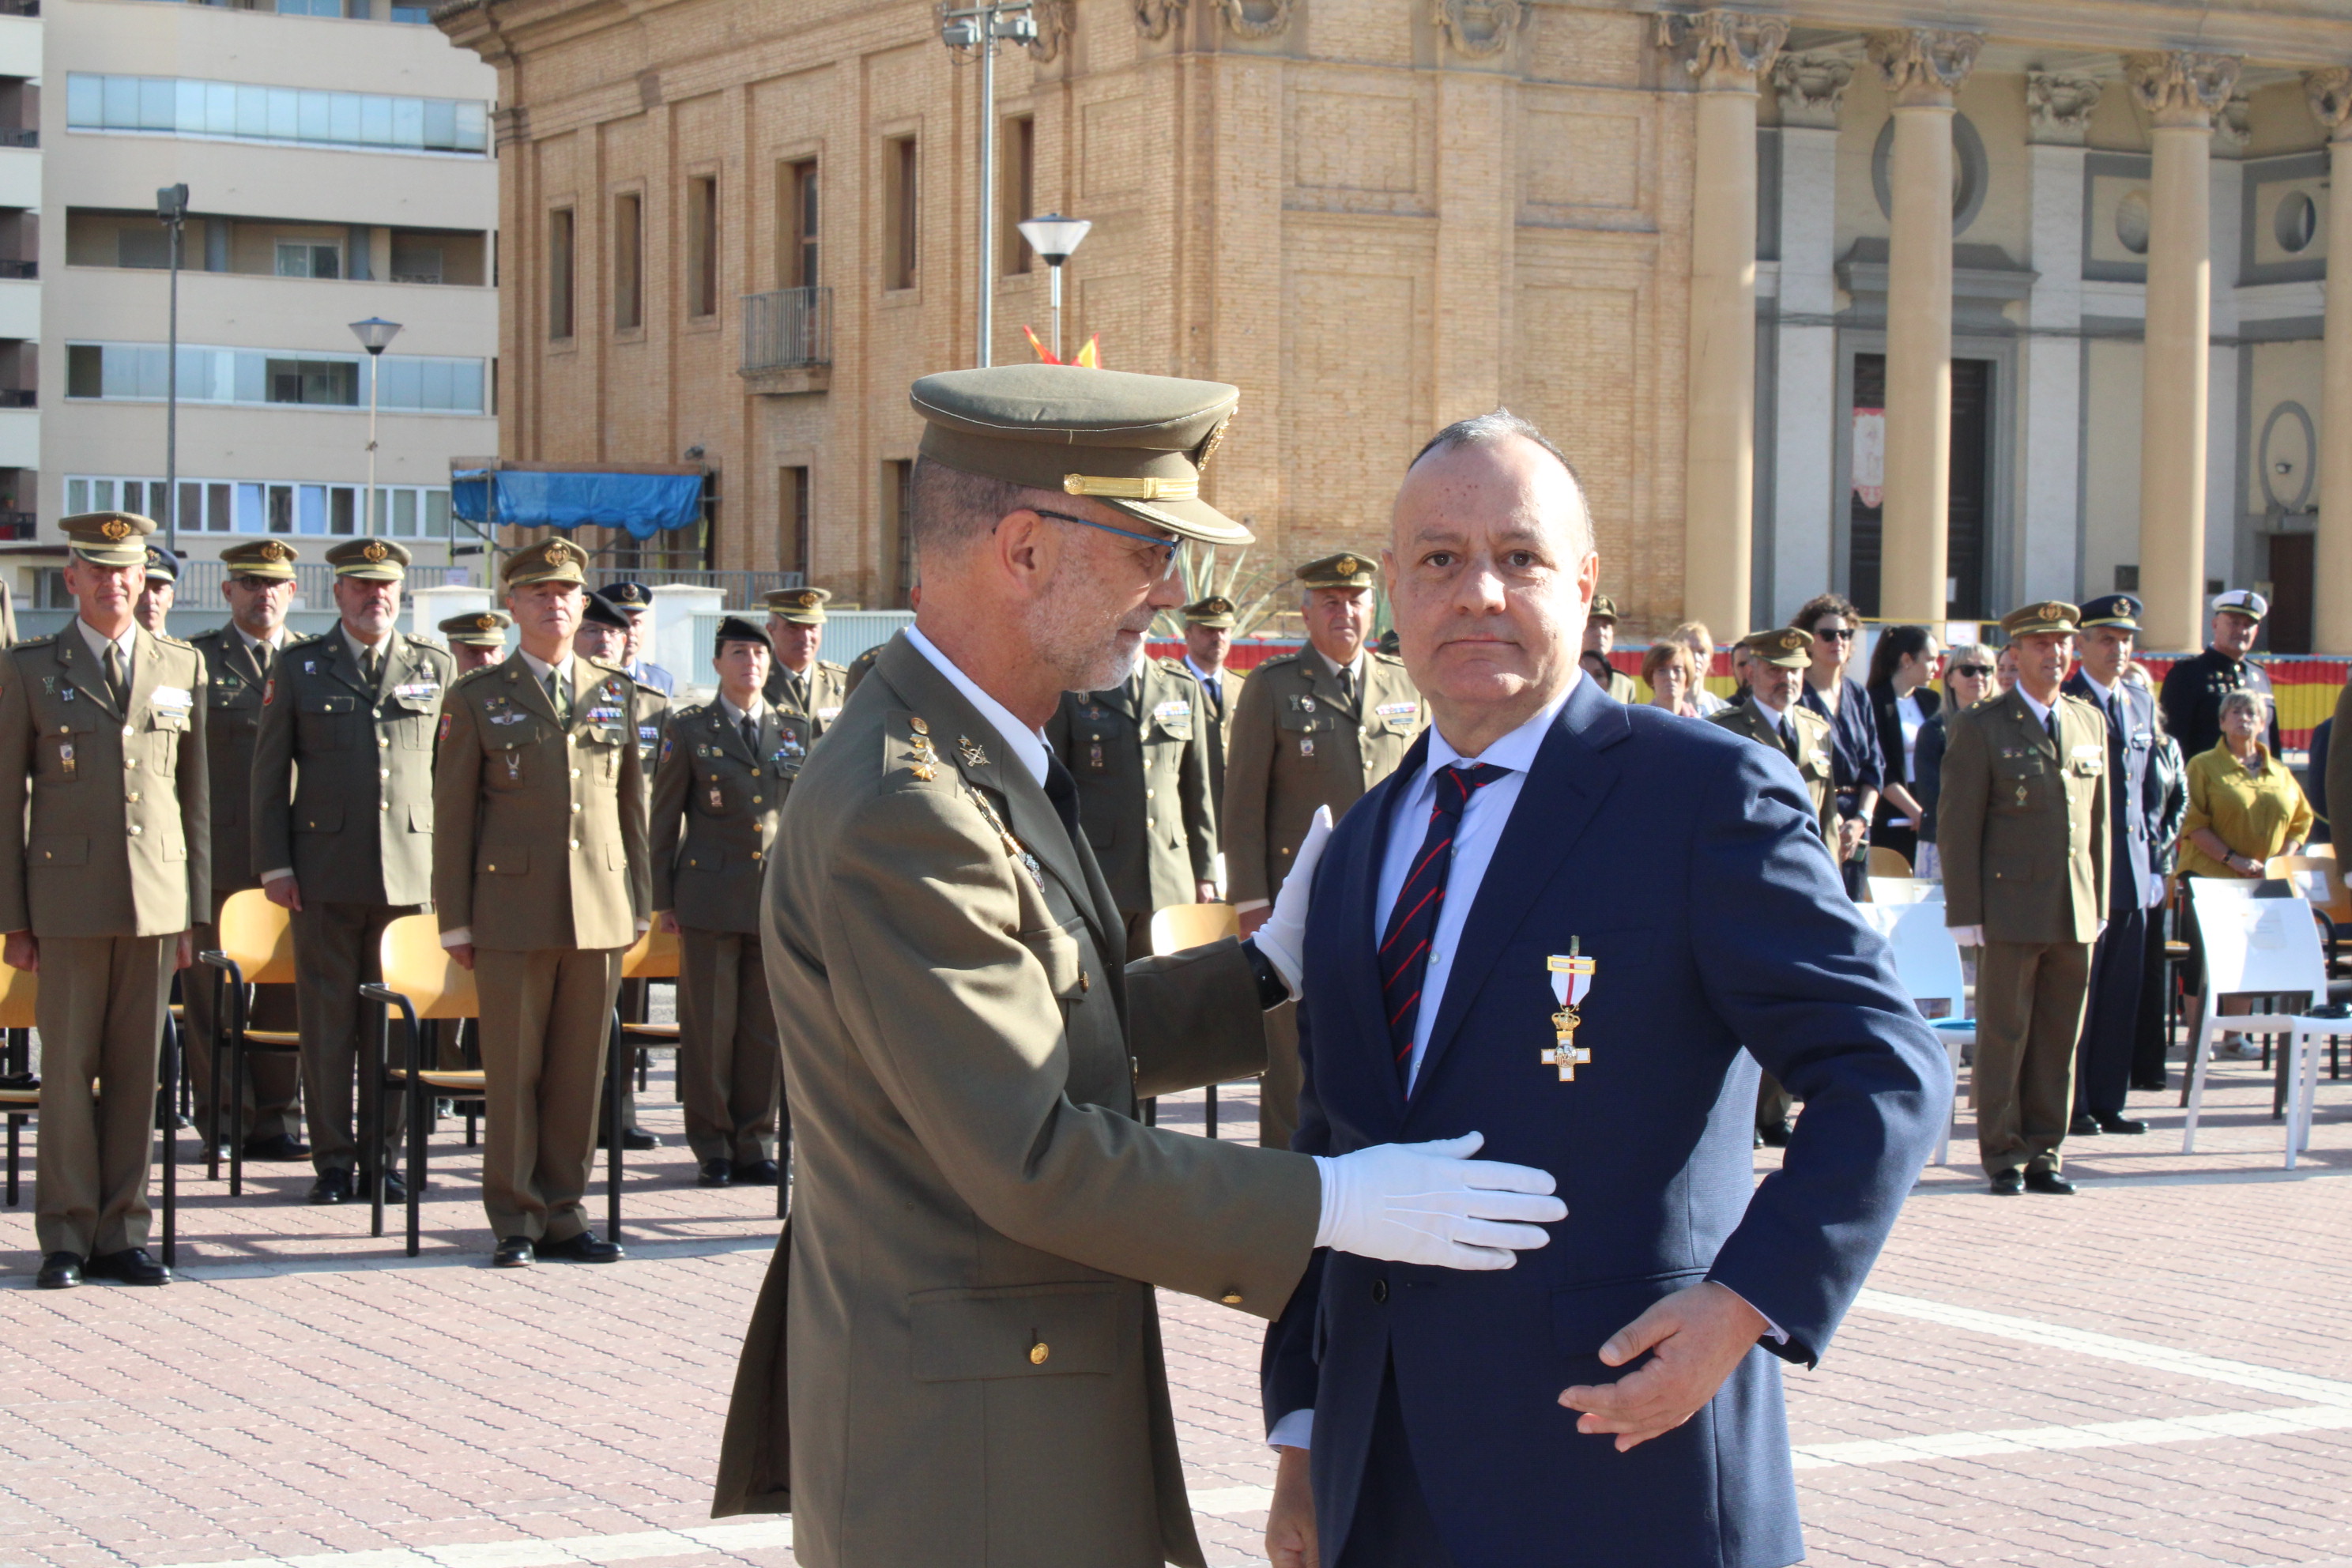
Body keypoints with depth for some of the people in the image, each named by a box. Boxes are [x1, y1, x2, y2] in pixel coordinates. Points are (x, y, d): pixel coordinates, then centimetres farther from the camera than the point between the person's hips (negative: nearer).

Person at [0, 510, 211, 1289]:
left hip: (155, 900, 2)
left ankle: (121, 1233, 12)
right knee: (68, 1067, 0)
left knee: (138, 1069, 5)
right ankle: (66, 1238, 7)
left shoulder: (182, 667, 10)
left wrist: (196, 911, 9)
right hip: (69, 897, -2)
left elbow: (195, 795, 13)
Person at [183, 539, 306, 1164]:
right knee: (214, 991, 0)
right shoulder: (195, 660, 5)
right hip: (218, 851, -2)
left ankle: (276, 1118, 12)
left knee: (288, 989, 3)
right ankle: (227, 1120, 8)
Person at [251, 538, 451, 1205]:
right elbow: (269, 773, 5)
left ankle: (384, 1158, 12)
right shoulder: (299, 668, 6)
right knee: (328, 1019, 2)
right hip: (325, 870, -1)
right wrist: (274, 865, -2)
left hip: (410, 869, 1)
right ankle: (334, 1162, 9)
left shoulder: (435, 668, 10)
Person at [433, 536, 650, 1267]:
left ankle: (562, 1214, 14)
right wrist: (456, 923, 0)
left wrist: (638, 905, 11)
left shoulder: (617, 693, 12)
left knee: (580, 1070, 5)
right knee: (513, 1072, 0)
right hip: (514, 912, -2)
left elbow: (633, 804, 15)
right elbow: (452, 816, 4)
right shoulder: (477, 699, 4)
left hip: (599, 916, 2)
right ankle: (514, 1223, 8)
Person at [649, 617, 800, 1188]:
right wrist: (663, 898, 0)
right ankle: (713, 1147, 9)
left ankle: (755, 1144, 13)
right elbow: (664, 817, 5)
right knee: (710, 1025, 0)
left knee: (767, 1024, 4)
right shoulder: (690, 730, 3)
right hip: (711, 897, -2)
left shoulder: (799, 730, 10)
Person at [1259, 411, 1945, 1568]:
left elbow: (1889, 1074, -9)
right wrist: (1303, 1429, 14)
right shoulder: (1361, 848, 14)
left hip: (1619, 1452, -5)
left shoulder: (1706, 794, -6)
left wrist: (1752, 1301, -19)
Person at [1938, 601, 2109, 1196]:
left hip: (2075, 914, 4)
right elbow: (1956, 825, -4)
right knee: (2004, 1035, 0)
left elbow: (2098, 818, 16)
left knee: (2060, 1037, 7)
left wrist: (2100, 901, 11)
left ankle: (2045, 1153, 16)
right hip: (2011, 910, -4)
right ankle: (2004, 1156, 9)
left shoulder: (2091, 723, 12)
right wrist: (1964, 914, -9)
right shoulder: (1982, 727, -2)